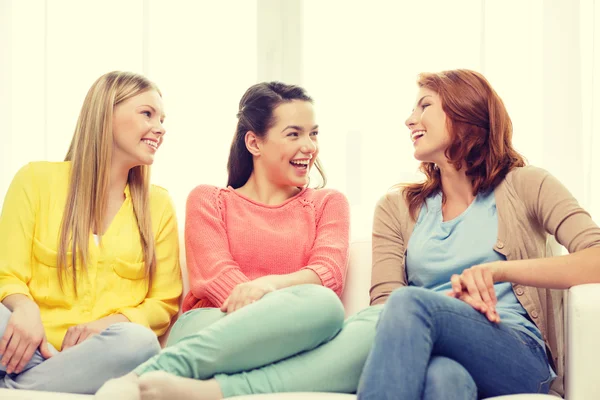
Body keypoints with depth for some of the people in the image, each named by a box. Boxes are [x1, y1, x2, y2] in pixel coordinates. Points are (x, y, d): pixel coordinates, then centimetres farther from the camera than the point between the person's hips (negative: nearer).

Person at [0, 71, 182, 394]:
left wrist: (111, 322, -9)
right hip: (32, 349, -2)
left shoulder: (158, 204, 14)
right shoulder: (37, 179, 9)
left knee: (138, 342, -34)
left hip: (101, 355, 3)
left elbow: (164, 303, 11)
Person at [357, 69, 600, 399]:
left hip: (518, 355, -1)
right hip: (432, 353, 1)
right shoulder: (395, 207, 19)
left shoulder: (524, 186, 11)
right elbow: (383, 305, 6)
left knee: (409, 303, -33)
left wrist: (500, 270, -17)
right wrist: (452, 303, -15)